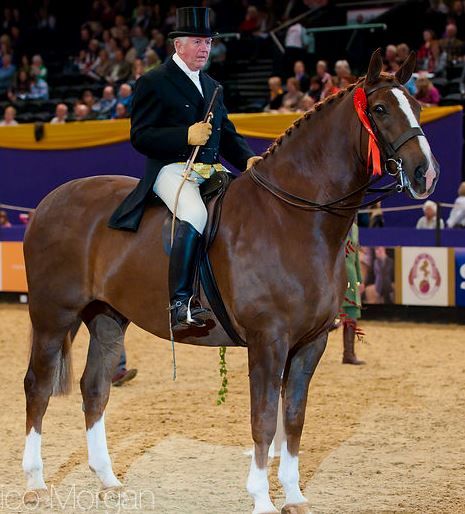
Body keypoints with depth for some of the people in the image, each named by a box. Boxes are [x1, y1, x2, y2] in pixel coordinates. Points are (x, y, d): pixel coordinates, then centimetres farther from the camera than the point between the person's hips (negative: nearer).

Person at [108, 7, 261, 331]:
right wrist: (186, 136, -20)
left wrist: (248, 159, 2)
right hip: (173, 170, -8)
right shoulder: (154, 82, 1)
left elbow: (228, 135, 24)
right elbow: (140, 136, -7)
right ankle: (180, 303, -37)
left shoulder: (212, 86, 23)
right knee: (195, 214, -35)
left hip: (211, 171, 8)